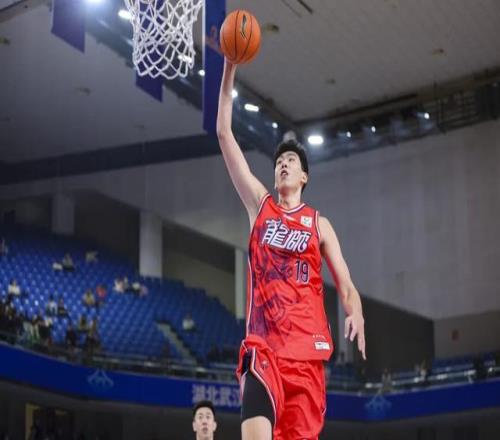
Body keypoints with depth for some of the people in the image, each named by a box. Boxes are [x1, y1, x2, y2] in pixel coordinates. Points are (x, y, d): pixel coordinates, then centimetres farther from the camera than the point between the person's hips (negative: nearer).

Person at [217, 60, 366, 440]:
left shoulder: (319, 224, 13)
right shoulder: (260, 205, 14)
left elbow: (345, 284, 8)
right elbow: (224, 133, 10)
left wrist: (356, 314, -17)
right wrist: (230, 69, 4)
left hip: (306, 346, 1)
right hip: (263, 342, -1)